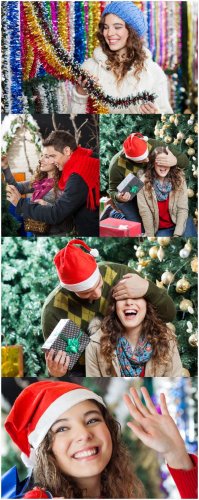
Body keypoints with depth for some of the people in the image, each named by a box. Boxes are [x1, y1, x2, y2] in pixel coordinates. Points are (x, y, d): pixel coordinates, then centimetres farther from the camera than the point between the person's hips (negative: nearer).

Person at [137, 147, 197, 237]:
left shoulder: (179, 179, -7)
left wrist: (177, 234, -18)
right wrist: (150, 235, -12)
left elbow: (183, 209, -10)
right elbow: (145, 212, -9)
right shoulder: (144, 183, -10)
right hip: (161, 229, 0)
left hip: (180, 224, 0)